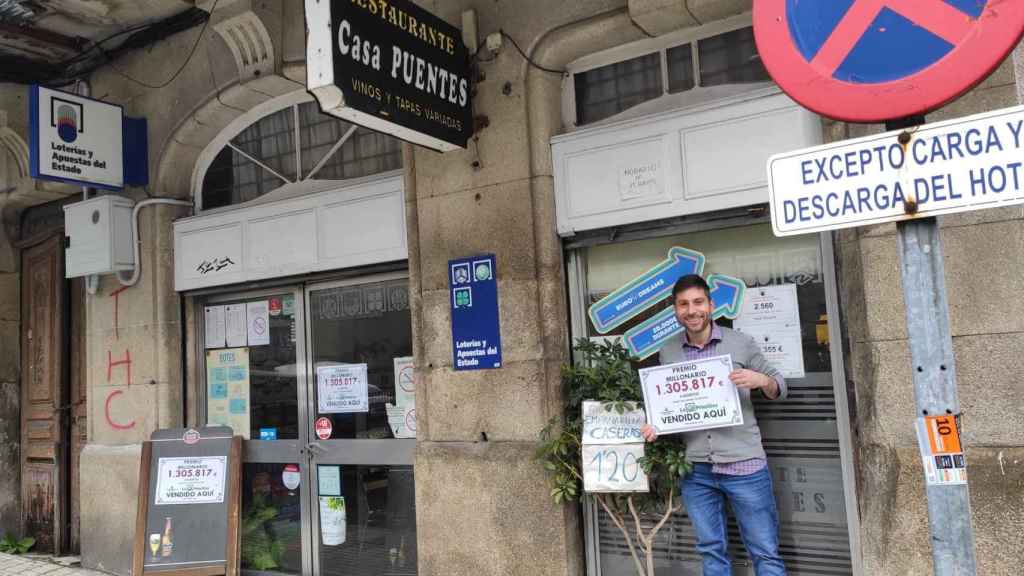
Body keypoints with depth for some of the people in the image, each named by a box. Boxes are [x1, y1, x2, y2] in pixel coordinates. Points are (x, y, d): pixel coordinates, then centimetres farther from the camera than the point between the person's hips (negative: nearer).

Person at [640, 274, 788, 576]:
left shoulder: (741, 343, -1)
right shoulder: (667, 353, 5)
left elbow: (779, 387, 6)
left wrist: (762, 381, -16)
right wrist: (655, 425, -5)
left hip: (745, 465, -2)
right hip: (695, 470, 2)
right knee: (712, 550, 14)